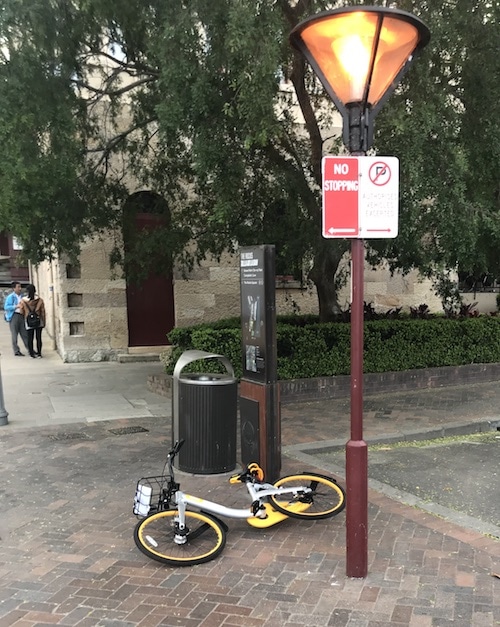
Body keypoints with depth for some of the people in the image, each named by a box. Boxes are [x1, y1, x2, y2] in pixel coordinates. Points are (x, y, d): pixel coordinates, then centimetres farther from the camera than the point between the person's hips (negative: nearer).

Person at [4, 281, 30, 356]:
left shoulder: (21, 296, 16)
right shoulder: (10, 297, -5)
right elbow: (6, 307, -14)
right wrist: (16, 306, -19)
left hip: (21, 316, 6)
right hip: (14, 316, -6)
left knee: (25, 334, 8)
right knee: (15, 335, 0)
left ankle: (30, 349, 11)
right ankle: (16, 351, 4)